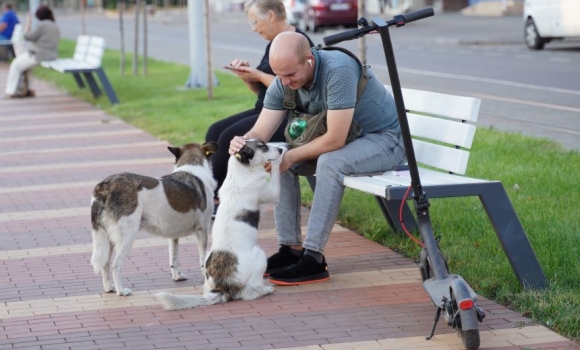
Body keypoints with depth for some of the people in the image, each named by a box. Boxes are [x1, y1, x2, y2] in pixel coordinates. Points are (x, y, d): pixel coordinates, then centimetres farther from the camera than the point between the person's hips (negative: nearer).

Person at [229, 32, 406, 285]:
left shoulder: (338, 70, -33)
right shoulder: (282, 83, -9)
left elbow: (335, 140, -33)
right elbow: (260, 134, -11)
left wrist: (290, 157, -26)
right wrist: (242, 142, -34)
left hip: (385, 138, -8)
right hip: (342, 137, 8)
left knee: (330, 162, -34)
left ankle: (313, 259, -29)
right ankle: (290, 248, -3)